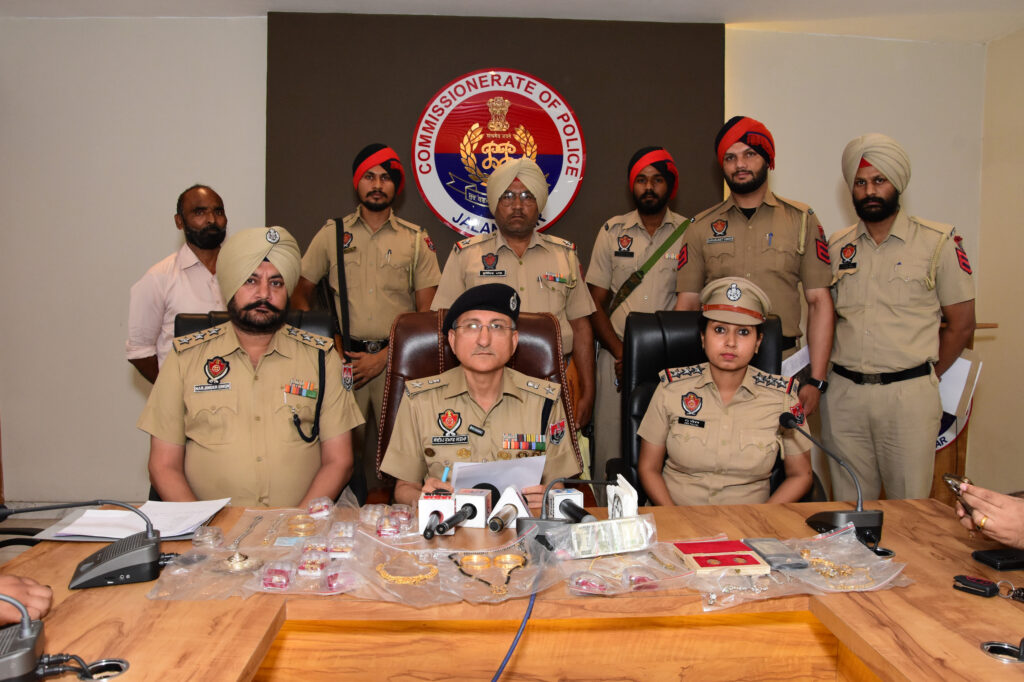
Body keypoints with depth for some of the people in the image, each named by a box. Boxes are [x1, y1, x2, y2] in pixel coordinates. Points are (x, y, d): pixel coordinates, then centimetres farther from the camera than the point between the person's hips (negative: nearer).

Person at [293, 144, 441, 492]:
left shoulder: (416, 239, 6)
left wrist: (383, 356, -6)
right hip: (344, 357, 1)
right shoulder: (332, 234, 10)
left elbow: (427, 313, 4)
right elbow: (300, 294, 13)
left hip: (397, 358, 0)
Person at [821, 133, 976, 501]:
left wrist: (924, 379, 3)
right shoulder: (836, 246, 10)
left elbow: (961, 324, 4)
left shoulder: (939, 242, 2)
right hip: (843, 394, 3)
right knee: (847, 509, 10)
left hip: (909, 396, -3)